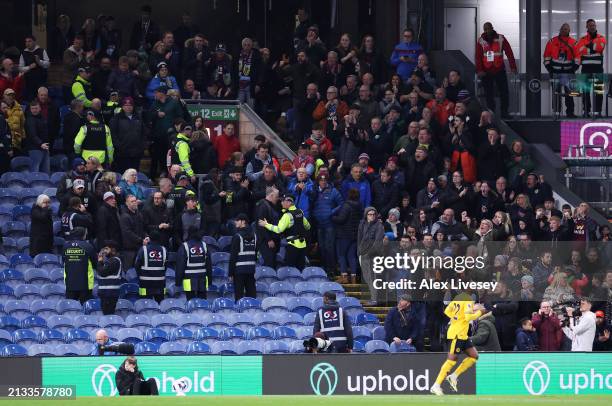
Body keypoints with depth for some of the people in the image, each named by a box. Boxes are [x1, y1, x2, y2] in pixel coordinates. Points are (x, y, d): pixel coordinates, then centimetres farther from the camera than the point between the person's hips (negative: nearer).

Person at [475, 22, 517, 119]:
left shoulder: (500, 39, -1)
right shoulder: (481, 41, 3)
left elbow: (509, 53, -3)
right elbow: (478, 57, 0)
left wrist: (513, 67, -9)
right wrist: (479, 70, -12)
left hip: (499, 70, -1)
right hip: (486, 72, 1)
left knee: (504, 92, -1)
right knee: (489, 94, 4)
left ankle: (504, 113, 8)